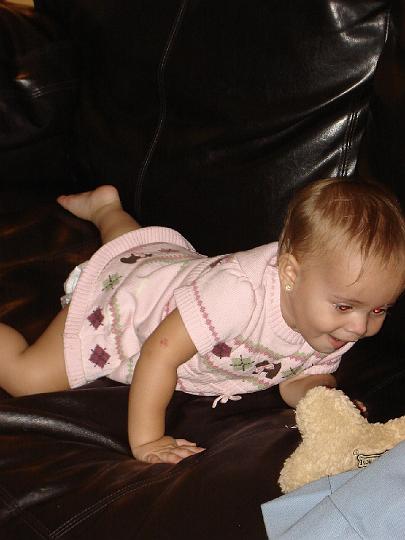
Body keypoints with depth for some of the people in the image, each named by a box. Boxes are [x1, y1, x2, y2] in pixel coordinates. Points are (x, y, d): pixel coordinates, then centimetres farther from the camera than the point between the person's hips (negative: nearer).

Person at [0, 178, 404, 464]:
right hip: (119, 300, -7)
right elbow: (158, 354, -41)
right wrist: (145, 440, -37)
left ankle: (106, 206, 65)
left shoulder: (336, 327, -25)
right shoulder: (238, 292, -48)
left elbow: (297, 382, -10)